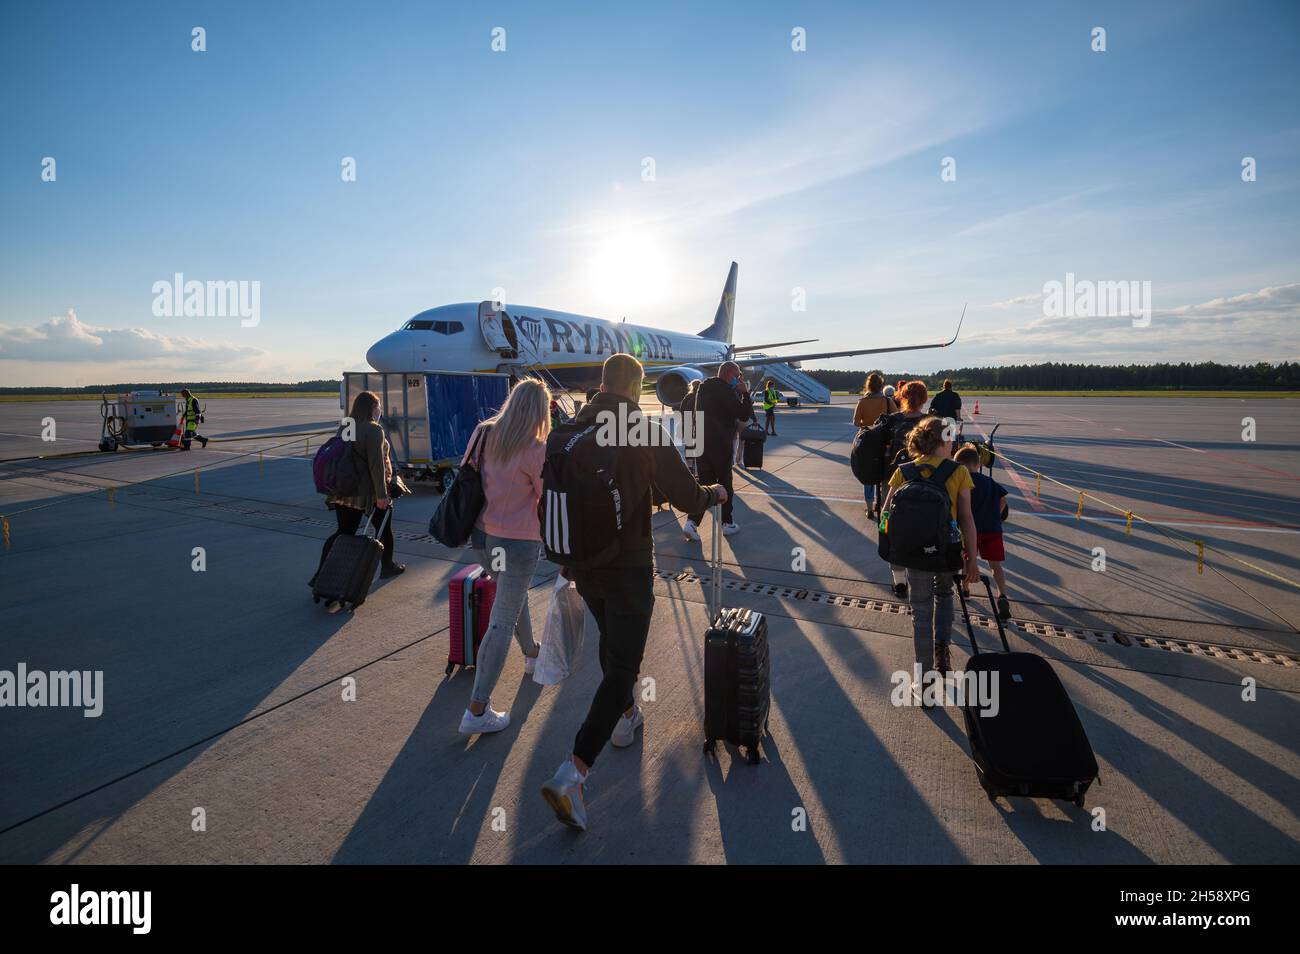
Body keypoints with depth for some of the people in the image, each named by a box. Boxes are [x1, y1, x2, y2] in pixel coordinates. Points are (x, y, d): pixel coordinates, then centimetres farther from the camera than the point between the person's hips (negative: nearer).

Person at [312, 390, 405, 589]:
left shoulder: (344, 428, 10)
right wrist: (382, 494, -20)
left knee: (343, 532, 10)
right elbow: (376, 465, -21)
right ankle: (387, 567, 29)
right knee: (384, 528, 14)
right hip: (369, 491, -7)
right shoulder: (374, 430, -15)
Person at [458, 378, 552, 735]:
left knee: (514, 596, 29)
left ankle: (531, 653, 52)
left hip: (483, 535, 8)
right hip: (518, 541, -7)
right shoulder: (536, 450, -18)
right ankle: (477, 711, 1)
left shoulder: (484, 433, 0)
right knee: (502, 621, -2)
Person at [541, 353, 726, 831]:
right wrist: (716, 492, 11)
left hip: (582, 562, 6)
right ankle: (572, 774, -6)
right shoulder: (647, 432, -13)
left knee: (610, 642, 28)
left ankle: (625, 717, 48)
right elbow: (686, 497, -11)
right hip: (628, 564, -6)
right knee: (622, 666, 1)